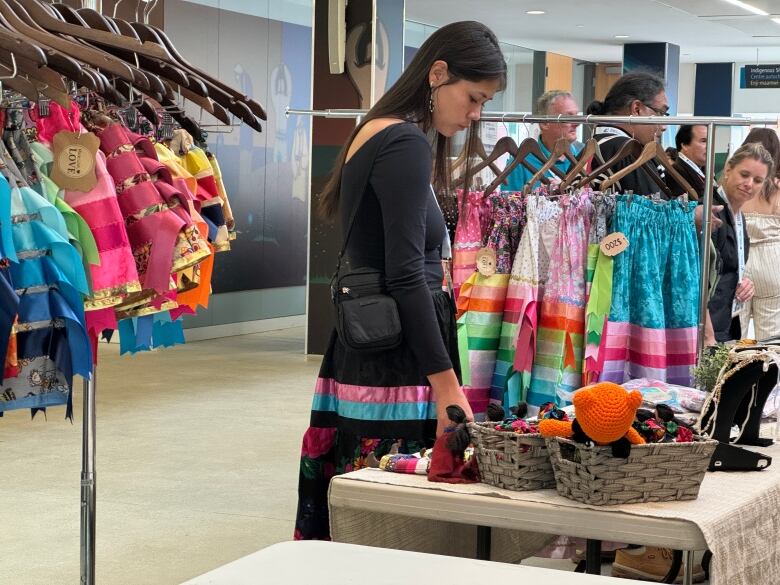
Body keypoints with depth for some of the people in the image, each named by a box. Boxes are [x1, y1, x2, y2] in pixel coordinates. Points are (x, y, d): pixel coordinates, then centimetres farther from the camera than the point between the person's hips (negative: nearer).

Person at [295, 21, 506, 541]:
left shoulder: (375, 134, 17)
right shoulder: (407, 146, -13)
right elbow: (406, 276, -18)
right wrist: (447, 386, -18)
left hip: (357, 355, 10)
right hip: (394, 364, -10)